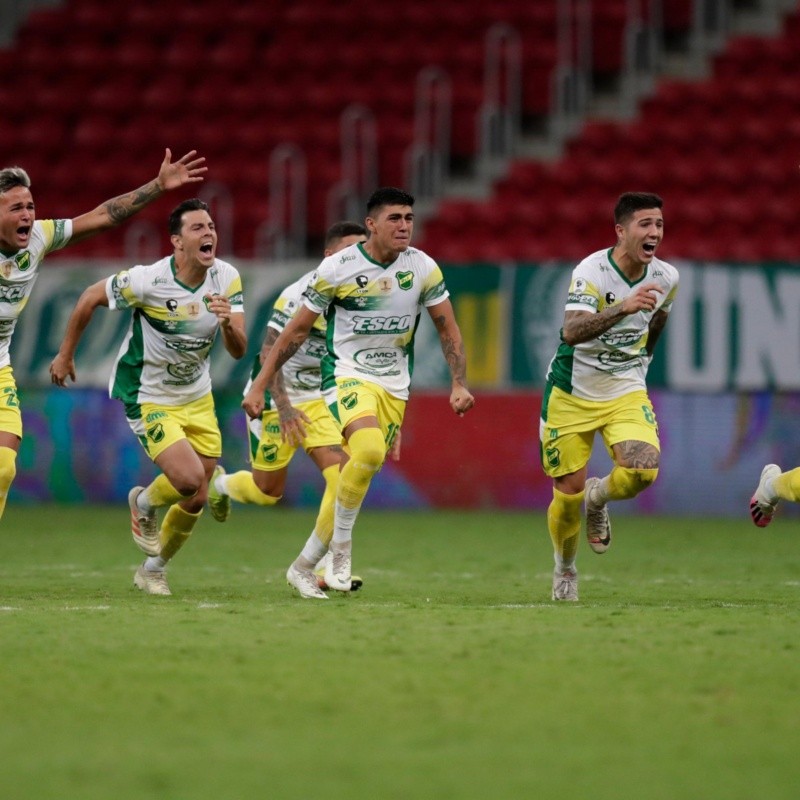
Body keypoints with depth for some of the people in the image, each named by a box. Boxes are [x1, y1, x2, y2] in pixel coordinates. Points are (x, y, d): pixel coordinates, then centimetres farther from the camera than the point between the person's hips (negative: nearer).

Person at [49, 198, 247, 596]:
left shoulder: (226, 279, -11)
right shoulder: (148, 281, -24)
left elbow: (238, 350, -12)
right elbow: (90, 297, -8)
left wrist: (228, 324, -35)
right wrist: (65, 354, 1)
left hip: (197, 396, 5)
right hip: (148, 398, -5)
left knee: (195, 500, 7)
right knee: (189, 480, -21)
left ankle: (153, 570, 32)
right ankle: (144, 503, 14)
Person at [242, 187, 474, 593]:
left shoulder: (423, 268, -3)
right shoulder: (337, 269, -11)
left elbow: (448, 329, 8)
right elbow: (297, 330, -3)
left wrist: (459, 384, -3)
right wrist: (260, 385, -3)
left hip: (394, 387, 4)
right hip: (348, 374, -4)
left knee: (360, 475, 5)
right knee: (369, 449, -30)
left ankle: (323, 564, 24)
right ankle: (340, 550, -15)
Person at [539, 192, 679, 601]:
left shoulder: (666, 277, -4)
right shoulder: (592, 271, -22)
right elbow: (572, 332, -38)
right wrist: (624, 307, -49)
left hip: (625, 391, 3)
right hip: (572, 394, -3)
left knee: (643, 470, -23)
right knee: (568, 494, 1)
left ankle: (598, 497, 13)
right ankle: (565, 570, 31)